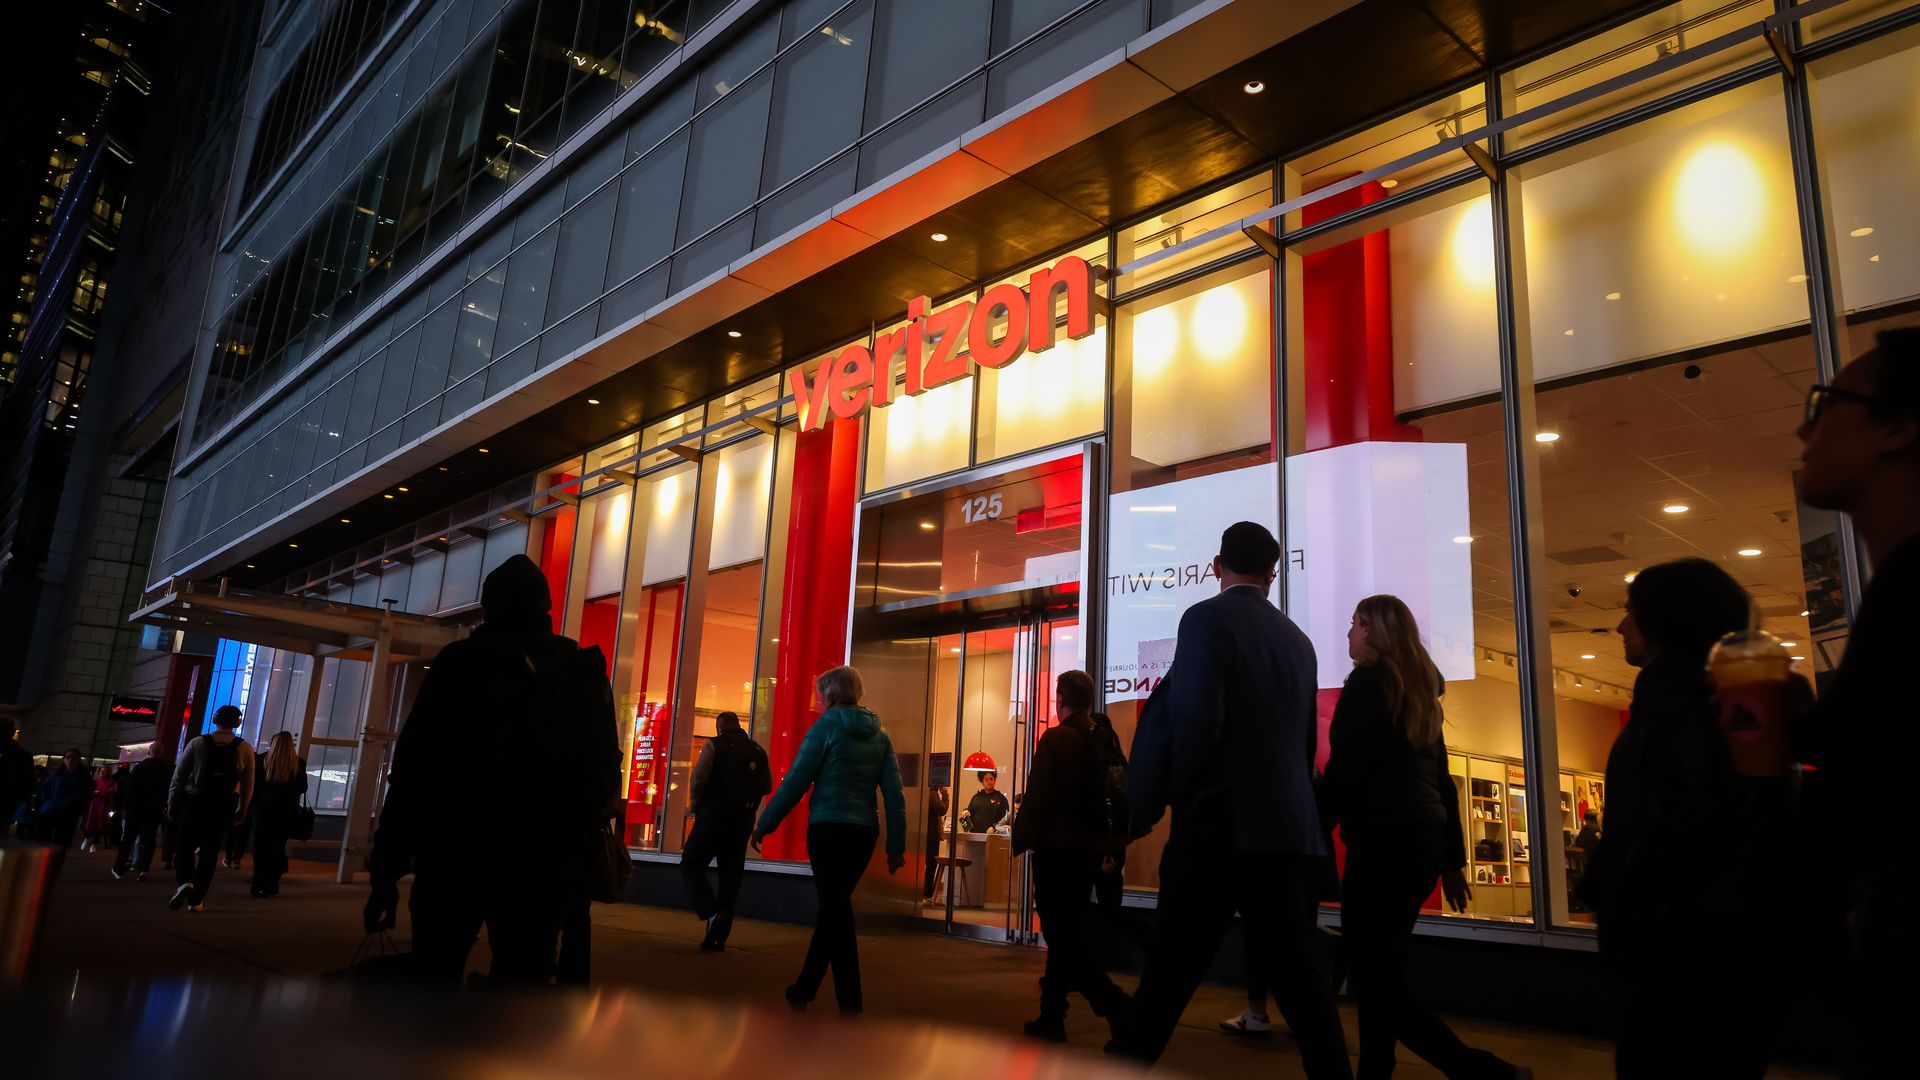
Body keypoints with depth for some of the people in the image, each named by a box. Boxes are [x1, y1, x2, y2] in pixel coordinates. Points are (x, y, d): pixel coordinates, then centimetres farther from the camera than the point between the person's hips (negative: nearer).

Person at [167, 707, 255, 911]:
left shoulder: (198, 742, 0)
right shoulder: (244, 748, 2)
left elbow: (179, 775, -1)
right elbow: (248, 783, 1)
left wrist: (172, 804, 6)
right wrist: (242, 810, 9)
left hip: (194, 801, -1)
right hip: (224, 805, 1)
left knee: (184, 845, 10)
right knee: (209, 851, 9)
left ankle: (185, 882, -17)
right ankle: (196, 900, 11)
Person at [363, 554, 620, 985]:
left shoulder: (463, 661, 0)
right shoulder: (586, 674, 9)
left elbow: (416, 767, -6)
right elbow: (605, 775, 7)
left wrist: (386, 868, -4)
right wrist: (579, 846, 17)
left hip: (460, 851, -2)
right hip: (548, 861, 3)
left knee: (432, 976, 7)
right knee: (524, 980, 7)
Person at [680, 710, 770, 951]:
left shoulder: (714, 746, -4)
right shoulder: (758, 751, 9)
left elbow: (698, 779, -14)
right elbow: (767, 787, 9)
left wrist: (697, 806, 1)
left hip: (713, 817, -4)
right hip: (742, 822, 5)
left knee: (690, 866, 6)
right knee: (730, 877, 9)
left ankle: (712, 912, -16)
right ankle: (718, 936, 10)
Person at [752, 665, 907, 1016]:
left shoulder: (827, 726, -5)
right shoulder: (879, 734, 10)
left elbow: (796, 780, -8)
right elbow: (894, 794, 6)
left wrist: (764, 824, -1)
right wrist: (896, 846, 8)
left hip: (829, 829, -5)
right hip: (864, 832, 6)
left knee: (836, 909, 1)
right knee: (833, 907, 17)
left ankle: (851, 1004, 0)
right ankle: (804, 990, 29)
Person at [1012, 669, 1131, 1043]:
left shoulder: (1056, 739, -12)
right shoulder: (1108, 741, 8)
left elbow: (1038, 798, -16)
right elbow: (1123, 799, 11)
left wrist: (1020, 840, -7)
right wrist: (1113, 848, 16)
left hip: (1057, 850, -7)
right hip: (1089, 852, 8)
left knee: (1064, 937, -3)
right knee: (1069, 934, 15)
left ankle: (1117, 1008, -15)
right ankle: (1051, 1016, 23)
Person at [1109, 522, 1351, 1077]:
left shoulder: (1207, 618, -7)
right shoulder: (1298, 639, 14)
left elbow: (1196, 723, -18)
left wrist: (1175, 798, -4)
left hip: (1220, 828, -6)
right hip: (1291, 830, 6)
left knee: (1169, 975, 2)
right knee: (1296, 973, 10)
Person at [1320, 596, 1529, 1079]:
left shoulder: (1368, 680, -8)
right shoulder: (1421, 688, 16)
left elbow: (1344, 770, -15)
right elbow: (1440, 779, 18)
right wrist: (1452, 859, 21)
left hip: (1384, 840, -9)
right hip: (1424, 837, 9)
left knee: (1376, 978, -5)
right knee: (1381, 974, 13)